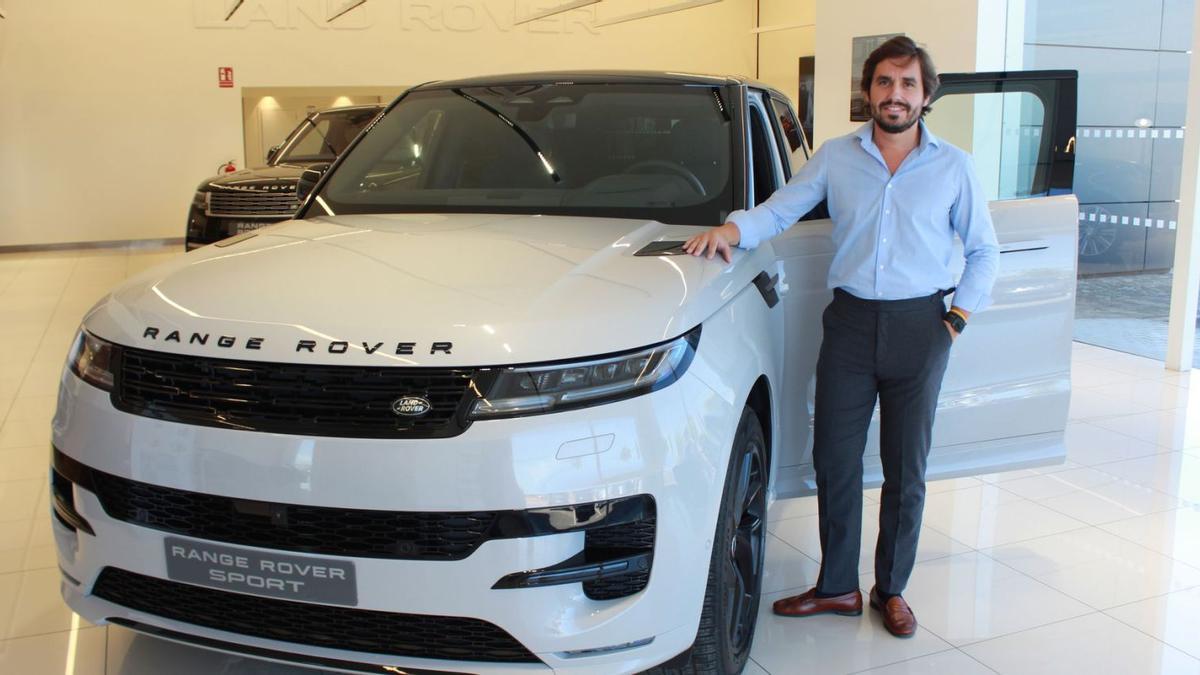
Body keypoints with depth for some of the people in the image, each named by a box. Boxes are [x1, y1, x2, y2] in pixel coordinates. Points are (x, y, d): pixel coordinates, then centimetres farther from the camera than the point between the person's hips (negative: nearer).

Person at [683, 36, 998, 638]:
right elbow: (779, 210, 4)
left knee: (905, 470, 7)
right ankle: (837, 587, 19)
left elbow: (984, 251, 11)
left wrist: (957, 319, 1)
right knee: (833, 460, 4)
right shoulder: (836, 158, 6)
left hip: (918, 327, 0)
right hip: (850, 322, 1)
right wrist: (730, 231, -16)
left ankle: (891, 589, 24)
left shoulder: (954, 166, 5)